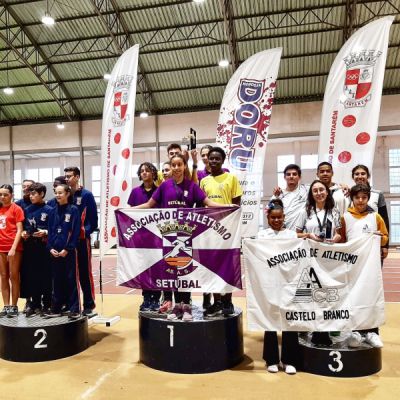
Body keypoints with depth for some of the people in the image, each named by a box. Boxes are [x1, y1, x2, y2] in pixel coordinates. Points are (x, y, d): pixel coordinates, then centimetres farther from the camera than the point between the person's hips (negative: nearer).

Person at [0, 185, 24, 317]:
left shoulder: (16, 208, -4)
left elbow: (19, 230, -8)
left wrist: (13, 248, -16)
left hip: (13, 247, -5)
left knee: (14, 277, 1)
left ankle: (14, 307, 9)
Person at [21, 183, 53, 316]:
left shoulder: (49, 210, -4)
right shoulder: (27, 210, 11)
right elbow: (24, 227, 18)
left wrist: (45, 232, -20)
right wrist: (23, 233, -2)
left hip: (44, 247, -4)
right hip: (30, 247, 4)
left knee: (46, 276, 1)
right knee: (32, 276, 7)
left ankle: (46, 304, 13)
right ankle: (35, 304, 17)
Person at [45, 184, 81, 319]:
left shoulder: (73, 210, -4)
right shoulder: (53, 211, 11)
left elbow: (76, 231, -9)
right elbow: (50, 230, 11)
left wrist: (67, 248, -14)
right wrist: (50, 247, -2)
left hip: (69, 251, -5)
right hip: (55, 251, 5)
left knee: (71, 279, -1)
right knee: (57, 280, 11)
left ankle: (74, 309, 6)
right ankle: (56, 308, 21)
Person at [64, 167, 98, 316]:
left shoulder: (86, 195, -4)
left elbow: (93, 219, -7)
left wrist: (84, 231, -19)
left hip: (82, 240, -4)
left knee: (85, 272, 1)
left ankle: (89, 304, 11)